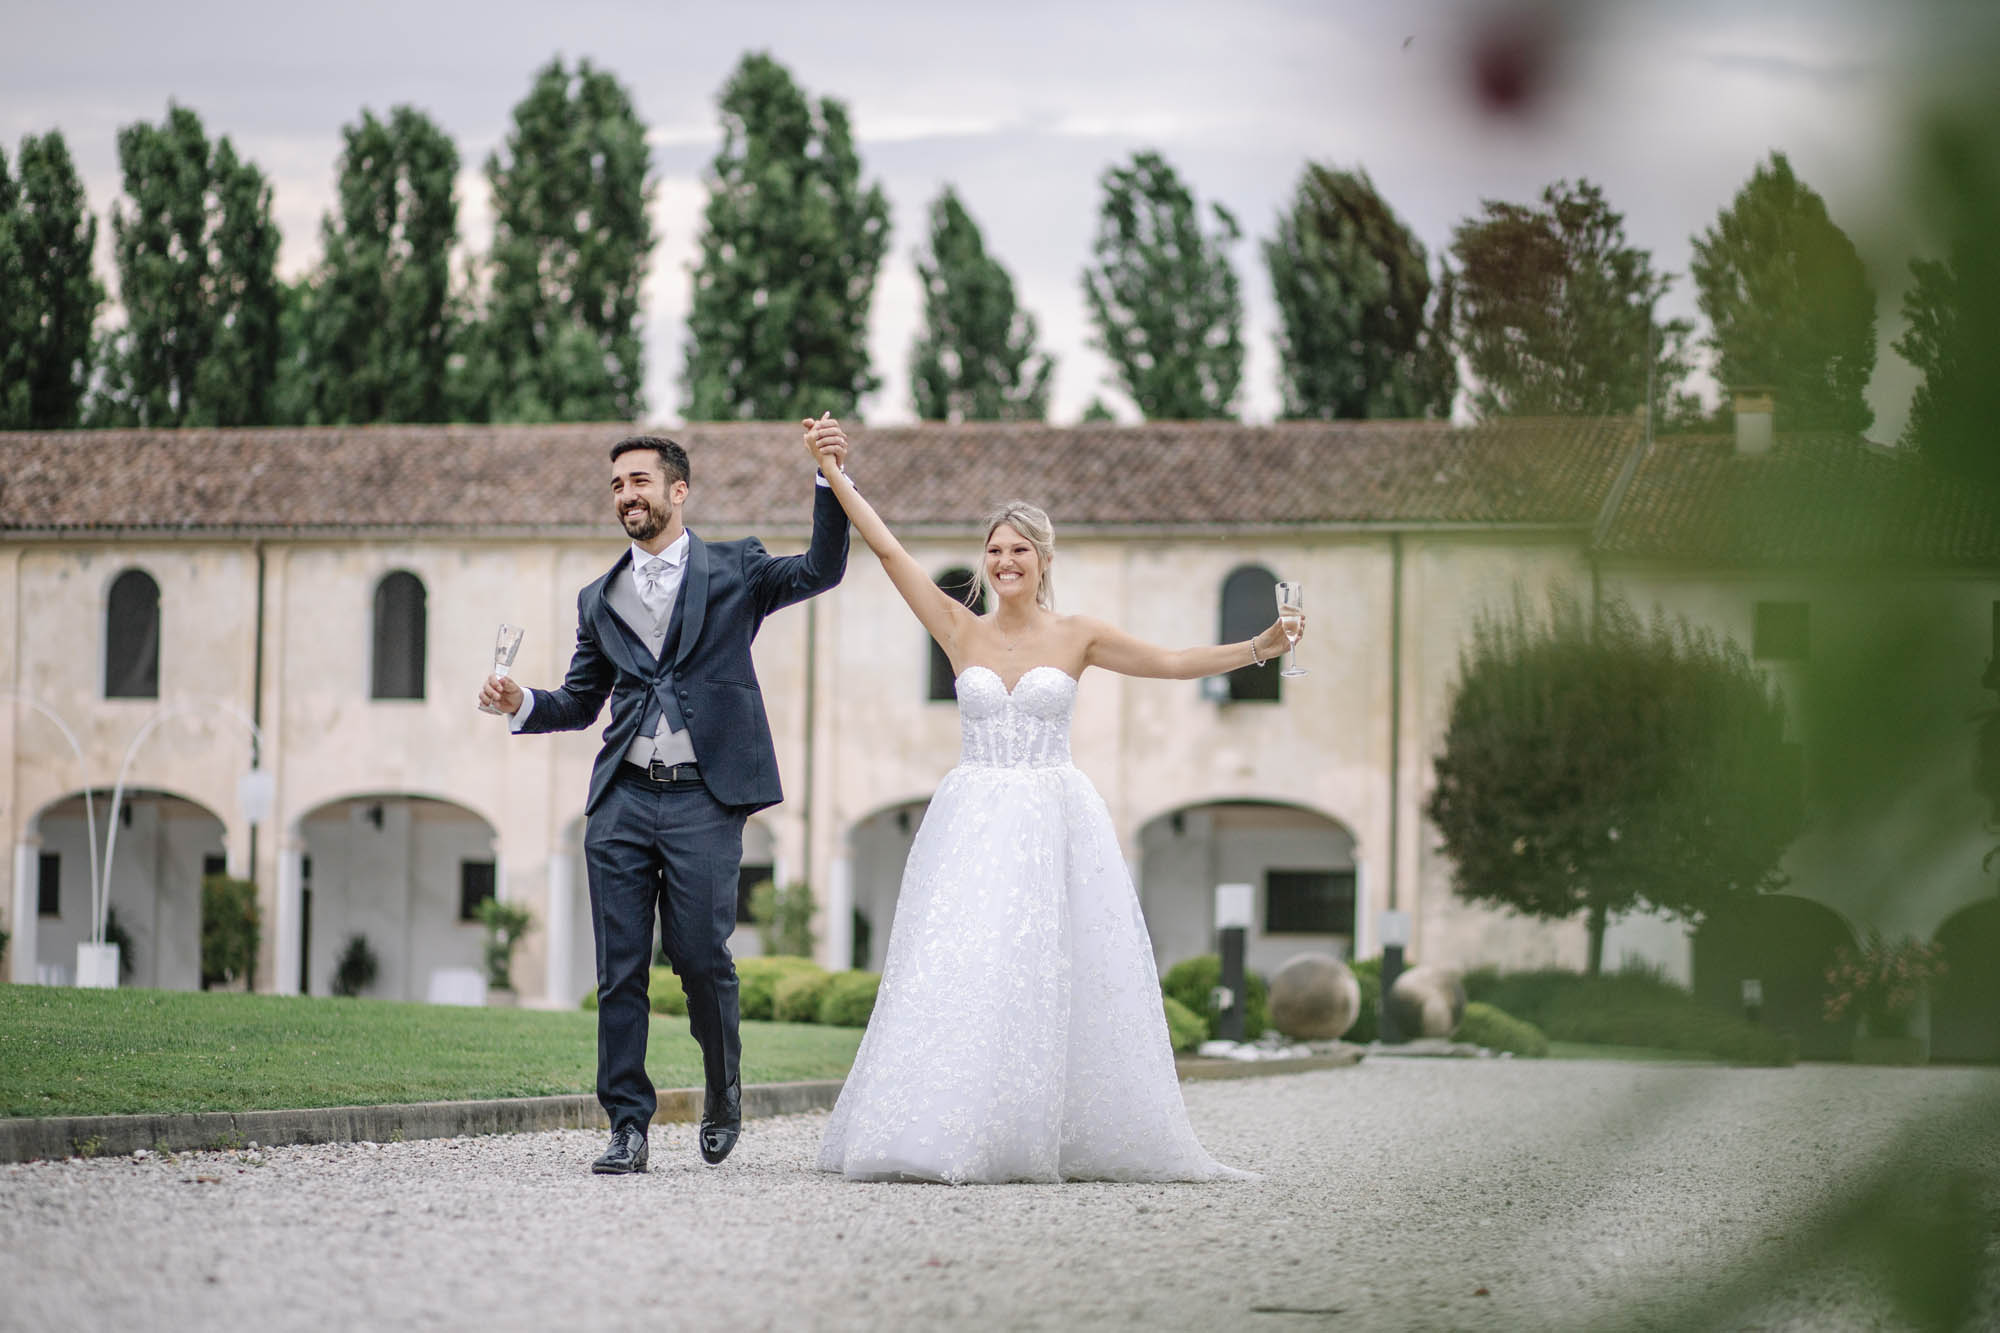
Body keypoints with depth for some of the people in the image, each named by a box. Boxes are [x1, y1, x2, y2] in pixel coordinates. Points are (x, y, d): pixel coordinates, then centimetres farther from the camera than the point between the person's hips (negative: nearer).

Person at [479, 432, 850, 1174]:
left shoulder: (733, 570, 8)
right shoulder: (599, 599, 18)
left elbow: (822, 570, -5)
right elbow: (579, 703, 21)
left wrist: (829, 480, -15)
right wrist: (521, 705, 1)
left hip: (703, 799, -3)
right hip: (622, 804, 3)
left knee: (701, 957, -7)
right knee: (620, 971, -1)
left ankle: (723, 1094, 18)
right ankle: (628, 1127, 4)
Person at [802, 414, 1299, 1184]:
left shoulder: (1076, 636, 5)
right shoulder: (960, 630, 7)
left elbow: (1176, 663, 5)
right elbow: (888, 549, 4)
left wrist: (1257, 649, -6)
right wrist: (836, 477, -1)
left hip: (1054, 823, -1)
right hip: (973, 823, 1)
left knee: (1054, 977, -3)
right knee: (957, 972, -8)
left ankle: (1057, 1142, 5)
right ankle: (950, 1138, -6)